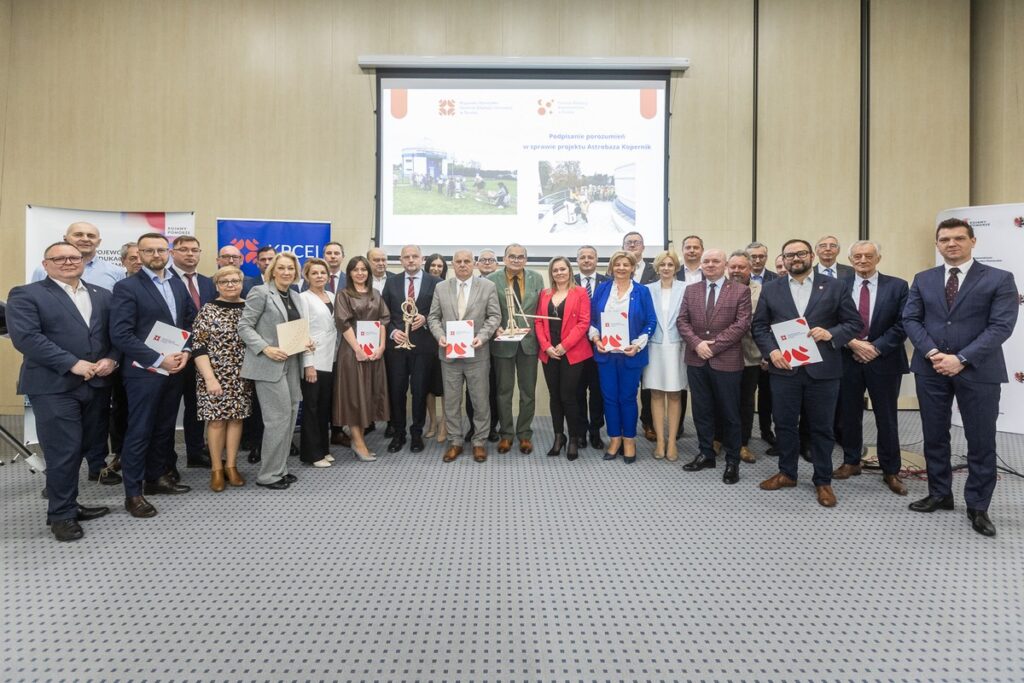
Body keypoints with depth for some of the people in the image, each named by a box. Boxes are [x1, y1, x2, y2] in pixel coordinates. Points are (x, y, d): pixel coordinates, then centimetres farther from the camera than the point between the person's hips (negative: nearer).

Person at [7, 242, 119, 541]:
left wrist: (111, 359, -7)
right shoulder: (25, 295, -1)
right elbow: (26, 337, -13)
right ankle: (62, 514, 13)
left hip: (97, 384, 5)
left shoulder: (103, 295, 15)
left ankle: (67, 504, 27)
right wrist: (72, 364, -18)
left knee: (89, 447, 11)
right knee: (63, 451, -2)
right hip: (54, 386, -5)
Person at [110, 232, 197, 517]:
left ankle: (157, 477, 29)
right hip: (143, 371, -6)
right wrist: (158, 359, -18)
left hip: (174, 369, 6)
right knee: (139, 432, 1)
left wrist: (186, 351, -4)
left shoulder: (178, 284, 11)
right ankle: (133, 493, 10)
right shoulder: (126, 287, -8)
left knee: (164, 428, 15)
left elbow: (192, 320, 14)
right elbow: (120, 334, -15)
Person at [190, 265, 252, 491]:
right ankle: (216, 469, 14)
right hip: (215, 376, -3)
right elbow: (198, 347, -9)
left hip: (242, 376, 3)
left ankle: (231, 466, 19)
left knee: (236, 417, 8)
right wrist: (210, 378, -16)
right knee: (216, 420, 1)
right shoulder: (208, 310, -5)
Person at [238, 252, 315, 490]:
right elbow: (244, 326, -10)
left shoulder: (297, 297, 15)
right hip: (269, 365, -7)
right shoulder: (260, 292, -6)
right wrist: (266, 349, -20)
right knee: (279, 417, -8)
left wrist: (307, 343, 0)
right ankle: (268, 474, 4)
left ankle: (279, 468, 21)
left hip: (292, 364, 8)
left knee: (290, 416, 9)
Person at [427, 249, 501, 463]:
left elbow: (494, 316, -1)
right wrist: (440, 336, -10)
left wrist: (482, 336, -15)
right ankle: (455, 441, 21)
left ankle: (479, 442, 19)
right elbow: (433, 317, 8)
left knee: (480, 400, 5)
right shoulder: (441, 288, 8)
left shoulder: (488, 286, 1)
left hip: (477, 353, -2)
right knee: (451, 400, 8)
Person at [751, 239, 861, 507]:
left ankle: (823, 481, 21)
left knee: (821, 427, 7)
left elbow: (854, 322, 4)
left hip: (822, 369, -1)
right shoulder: (770, 289, 7)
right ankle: (787, 473, 27)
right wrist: (771, 351, -9)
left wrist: (831, 334, -15)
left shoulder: (834, 286, 4)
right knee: (785, 424, 10)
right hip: (784, 368, 1)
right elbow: (759, 325, 6)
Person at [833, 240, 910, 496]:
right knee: (849, 415, 11)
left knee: (887, 419, 7)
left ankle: (891, 471, 20)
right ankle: (851, 462, 26)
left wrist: (876, 348, -15)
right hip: (848, 360, 2)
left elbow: (902, 325, -6)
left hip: (884, 361, -1)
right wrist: (853, 344, -14)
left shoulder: (898, 286, -1)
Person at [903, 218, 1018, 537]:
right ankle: (940, 494, 27)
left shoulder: (999, 279, -2)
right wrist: (932, 352, -13)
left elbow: (1001, 326, -10)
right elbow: (910, 320, 3)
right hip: (930, 369, 3)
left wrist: (961, 359, -19)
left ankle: (977, 507, 20)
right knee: (934, 437, 11)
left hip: (978, 370, -2)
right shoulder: (923, 279, 8)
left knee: (981, 442, 5)